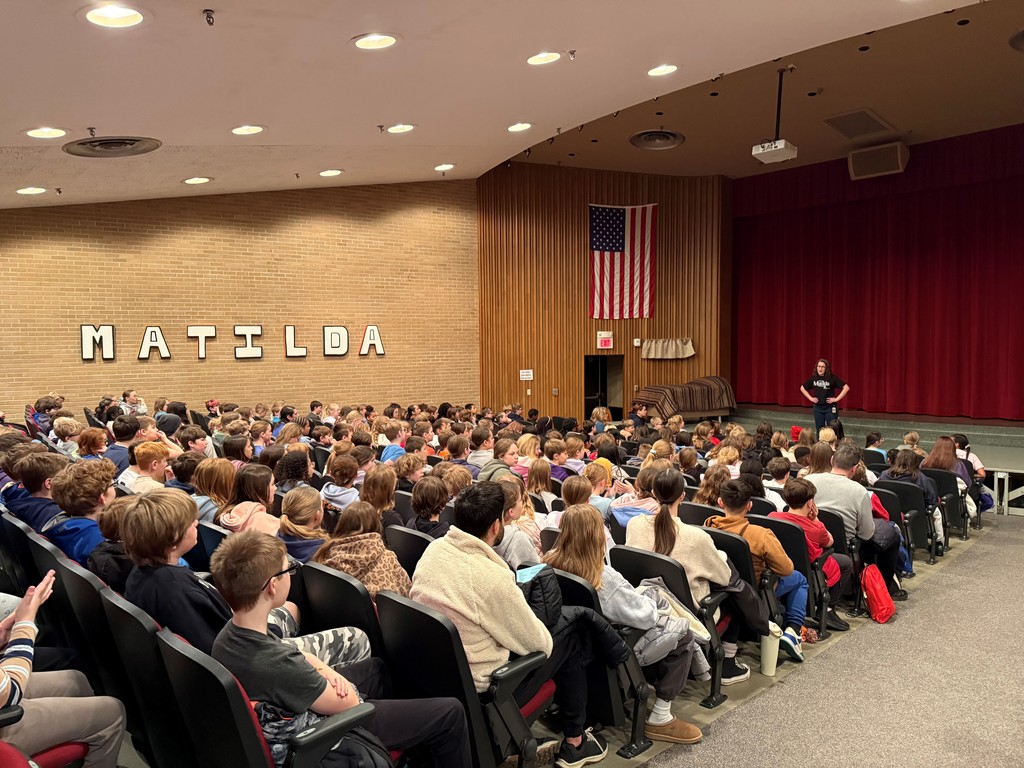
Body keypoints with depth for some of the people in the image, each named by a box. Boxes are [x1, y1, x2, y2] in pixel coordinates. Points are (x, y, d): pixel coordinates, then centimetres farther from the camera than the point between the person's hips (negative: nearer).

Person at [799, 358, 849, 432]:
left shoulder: (833, 378, -10)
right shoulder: (813, 378, 1)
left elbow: (846, 387, -13)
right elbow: (802, 388, 15)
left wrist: (837, 399, -14)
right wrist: (810, 398, 6)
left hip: (830, 408, -4)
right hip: (818, 407, 4)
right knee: (819, 431, 11)